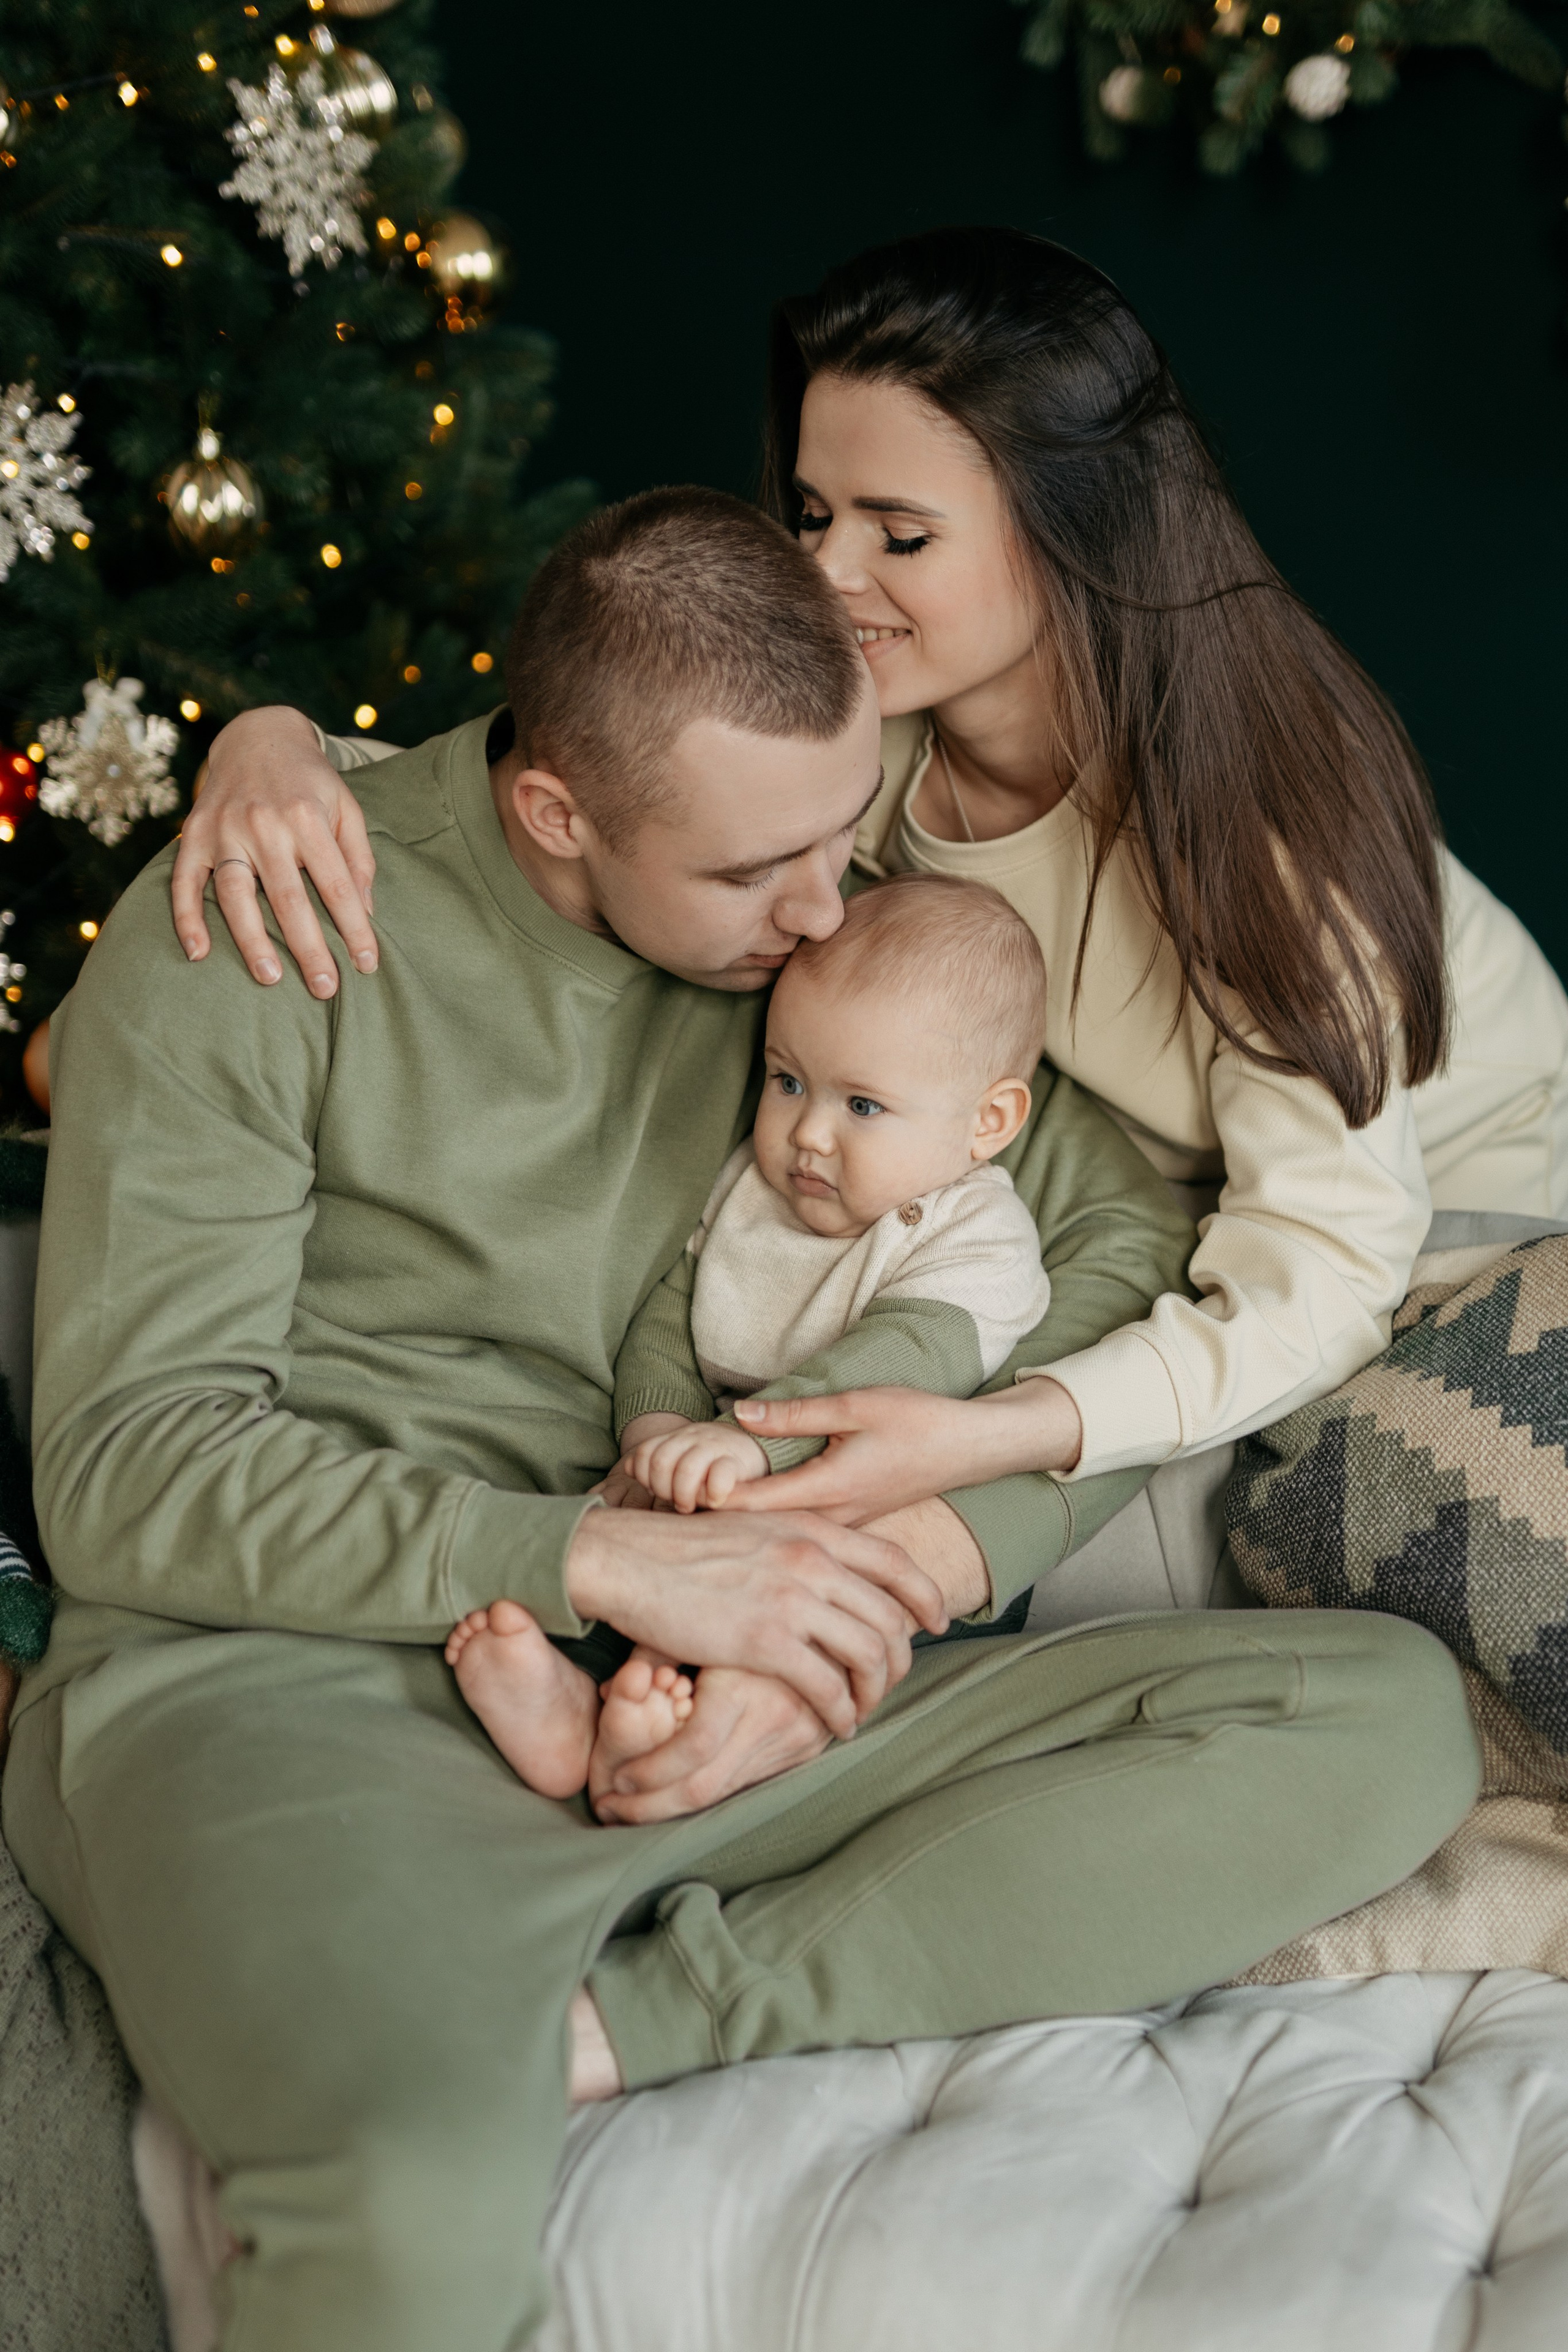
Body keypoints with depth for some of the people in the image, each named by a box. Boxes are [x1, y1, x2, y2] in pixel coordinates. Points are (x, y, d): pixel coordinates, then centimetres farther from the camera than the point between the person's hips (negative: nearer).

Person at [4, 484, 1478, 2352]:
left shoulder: (813, 925, 8)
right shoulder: (247, 939, -5)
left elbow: (1139, 1234, 6)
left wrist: (904, 1574, -11)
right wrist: (609, 1558, -18)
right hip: (278, 1668, -5)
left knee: (1389, 1720, -14)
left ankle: (612, 2022, -22)